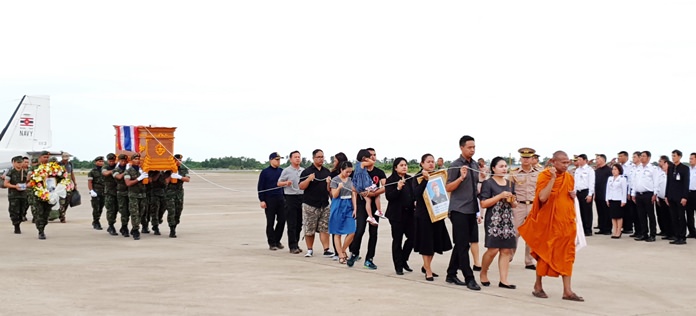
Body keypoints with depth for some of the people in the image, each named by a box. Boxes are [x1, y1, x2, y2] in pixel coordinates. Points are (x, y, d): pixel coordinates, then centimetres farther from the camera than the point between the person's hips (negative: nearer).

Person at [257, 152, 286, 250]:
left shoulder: (282, 171, 10)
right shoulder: (265, 172, -2)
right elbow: (260, 187, -3)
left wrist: (285, 197, 11)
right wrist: (262, 200, -9)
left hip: (281, 199, 4)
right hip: (269, 200, -4)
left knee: (282, 220, 2)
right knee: (270, 222, 1)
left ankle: (277, 240, 17)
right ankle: (272, 243, 8)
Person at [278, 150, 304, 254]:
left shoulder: (303, 171, 12)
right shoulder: (286, 171, -2)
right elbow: (279, 183, 1)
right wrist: (286, 183, -18)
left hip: (301, 197, 5)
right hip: (290, 198, -5)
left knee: (299, 223, 8)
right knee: (291, 224, -5)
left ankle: (296, 244, 18)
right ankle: (293, 246, -4)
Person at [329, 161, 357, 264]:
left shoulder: (351, 180, 8)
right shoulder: (335, 180, -5)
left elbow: (353, 195, 9)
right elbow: (334, 195, -7)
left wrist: (355, 209, 2)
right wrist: (339, 188, -26)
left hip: (349, 207, 4)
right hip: (338, 207, -4)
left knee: (352, 232, -3)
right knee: (337, 233, 2)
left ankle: (343, 251, 17)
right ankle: (341, 256, 8)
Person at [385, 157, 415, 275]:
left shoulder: (410, 179, 11)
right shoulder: (391, 180, -5)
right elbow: (388, 196, -15)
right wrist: (398, 188, -29)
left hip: (409, 213, 5)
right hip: (397, 214, -5)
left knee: (412, 237, 2)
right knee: (397, 240, 1)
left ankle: (403, 260, 23)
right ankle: (398, 266, 8)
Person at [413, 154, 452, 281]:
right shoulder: (418, 177, -5)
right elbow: (416, 193, -20)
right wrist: (425, 179, -25)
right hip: (423, 214, -5)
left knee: (435, 242, 12)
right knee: (426, 243, -1)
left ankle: (426, 266, 29)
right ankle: (428, 271, 6)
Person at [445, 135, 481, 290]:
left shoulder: (475, 165, 13)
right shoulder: (455, 165, -8)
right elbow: (448, 188, -10)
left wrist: (478, 211, 20)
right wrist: (461, 177, -25)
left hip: (472, 210, 7)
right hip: (459, 210, -7)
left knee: (461, 244, 12)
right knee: (463, 245, -6)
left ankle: (451, 275, 21)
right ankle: (469, 279, -5)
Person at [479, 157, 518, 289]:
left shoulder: (510, 183, 17)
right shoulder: (488, 183, -2)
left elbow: (514, 204, 24)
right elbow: (483, 203, -11)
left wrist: (513, 201, 1)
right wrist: (500, 196, -15)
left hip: (507, 220, 6)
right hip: (493, 220, -6)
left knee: (506, 250, -1)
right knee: (493, 249, -13)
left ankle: (503, 280, 2)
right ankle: (483, 273, 10)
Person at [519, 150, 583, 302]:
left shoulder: (569, 178, 8)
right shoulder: (544, 176, -10)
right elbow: (542, 197, -25)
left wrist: (573, 195, -1)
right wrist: (553, 178, -25)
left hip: (566, 222, 5)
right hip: (548, 222, -5)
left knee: (566, 255, 3)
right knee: (545, 252, 6)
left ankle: (567, 290, 5)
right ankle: (538, 286, 22)